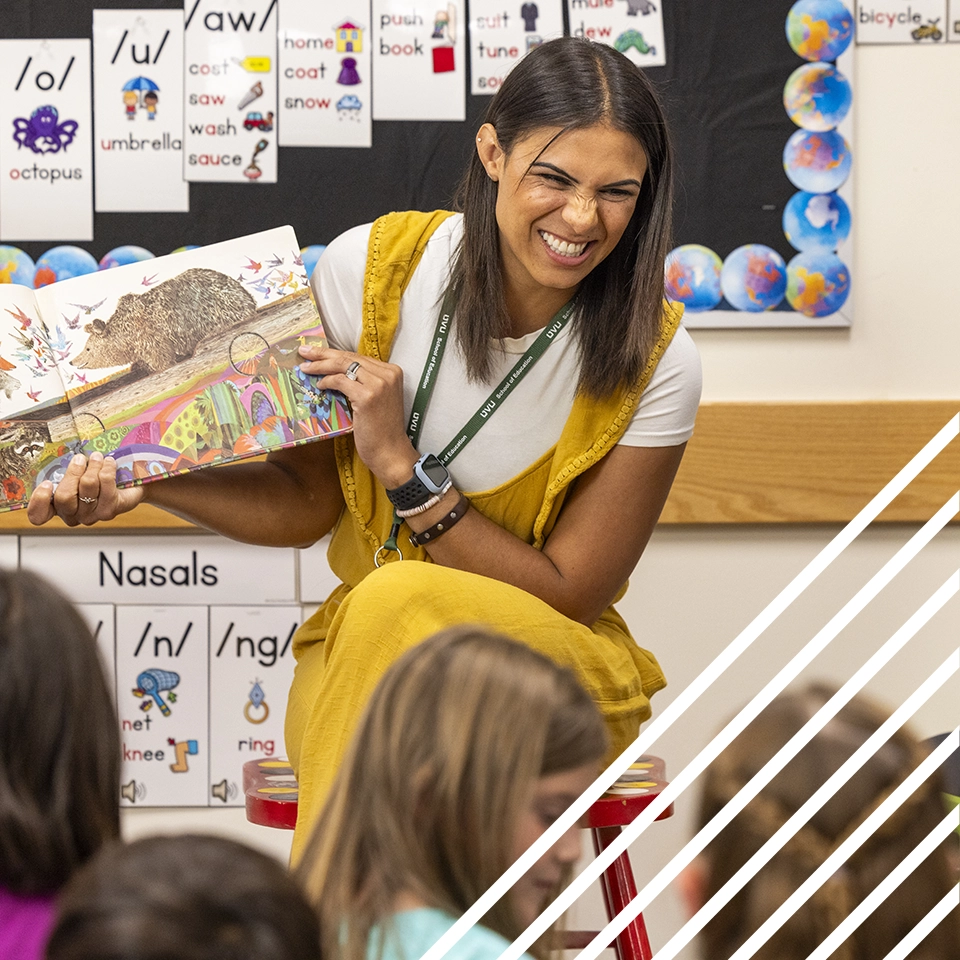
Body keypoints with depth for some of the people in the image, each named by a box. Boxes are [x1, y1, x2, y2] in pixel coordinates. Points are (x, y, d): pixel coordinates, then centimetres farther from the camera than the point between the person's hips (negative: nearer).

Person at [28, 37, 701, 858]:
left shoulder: (654, 360, -13)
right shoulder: (370, 268, -7)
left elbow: (569, 595, -10)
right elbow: (309, 498, 5)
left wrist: (401, 466, -18)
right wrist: (142, 482, -12)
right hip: (360, 664, 1)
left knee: (399, 603, -34)